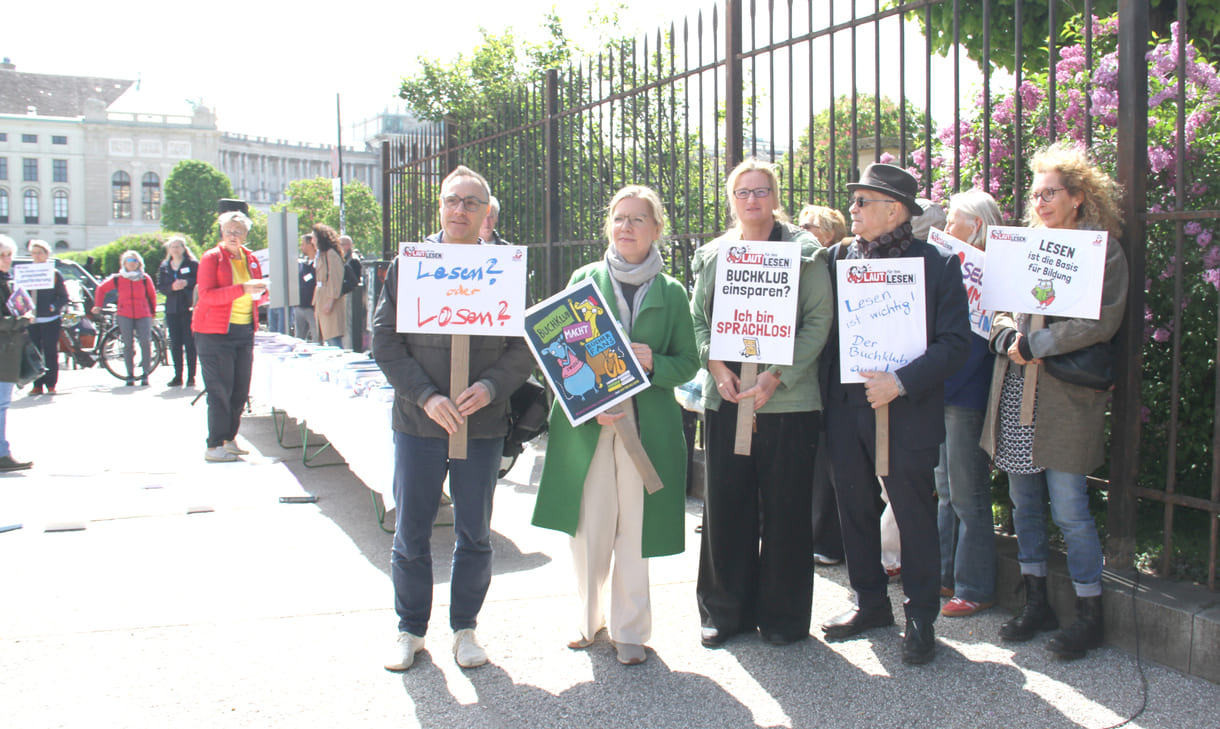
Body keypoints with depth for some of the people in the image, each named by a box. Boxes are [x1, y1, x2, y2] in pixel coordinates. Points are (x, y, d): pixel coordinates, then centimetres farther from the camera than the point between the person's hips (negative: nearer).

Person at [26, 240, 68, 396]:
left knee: (51, 353, 0)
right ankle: (37, 385, 9)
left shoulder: (55, 274, 3)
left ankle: (50, 384, 7)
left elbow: (64, 297, 3)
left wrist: (53, 307, -14)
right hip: (31, 321, 3)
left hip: (50, 320, -3)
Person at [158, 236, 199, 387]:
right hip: (172, 308, 4)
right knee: (175, 344, 4)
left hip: (188, 308, -4)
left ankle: (191, 376, 0)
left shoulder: (192, 264, 3)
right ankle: (178, 376, 9)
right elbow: (160, 286, 8)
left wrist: (187, 283, -18)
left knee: (190, 343, -4)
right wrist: (172, 287, -11)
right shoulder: (164, 267, 14)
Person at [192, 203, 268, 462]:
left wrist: (261, 291, -2)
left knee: (240, 390, 8)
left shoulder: (250, 259, 12)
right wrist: (242, 289, -27)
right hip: (215, 332, -6)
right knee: (220, 391, -8)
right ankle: (214, 447, -3)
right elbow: (207, 295, -18)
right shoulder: (211, 258, -6)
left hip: (244, 332, 7)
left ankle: (229, 439, 20)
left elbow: (258, 294, 23)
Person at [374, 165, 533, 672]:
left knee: (475, 535, 10)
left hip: (483, 425, 0)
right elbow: (385, 340, -2)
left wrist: (490, 387, -16)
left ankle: (465, 628, 26)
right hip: (418, 422, 0)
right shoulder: (408, 265, 1)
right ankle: (410, 630, 24)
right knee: (411, 534, 7)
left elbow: (525, 346, 1)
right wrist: (426, 395, -14)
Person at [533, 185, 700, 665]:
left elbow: (688, 362, 7)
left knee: (635, 531, 3)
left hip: (647, 424, 0)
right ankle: (590, 617, 24)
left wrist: (653, 364, -14)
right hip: (586, 423, 0)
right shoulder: (584, 279, 7)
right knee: (588, 530, 3)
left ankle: (630, 629, 17)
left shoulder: (672, 292, 7)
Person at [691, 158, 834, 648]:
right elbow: (697, 318, 12)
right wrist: (715, 366, -6)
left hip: (788, 400, -3)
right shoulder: (711, 256, 13)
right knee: (726, 505, 6)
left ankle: (782, 615, 16)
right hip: (725, 399, 3)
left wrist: (777, 376, -14)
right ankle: (726, 610, 20)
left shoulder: (804, 252, 1)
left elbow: (819, 320, -6)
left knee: (784, 508, 3)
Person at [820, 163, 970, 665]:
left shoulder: (938, 264, -6)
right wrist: (826, 395, -1)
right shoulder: (837, 258, 6)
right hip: (845, 411, 5)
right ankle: (870, 603, 32)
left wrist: (901, 382, -21)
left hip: (906, 413, -4)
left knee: (915, 516, 5)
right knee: (855, 511, 14)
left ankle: (920, 617, 20)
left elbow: (955, 342, -11)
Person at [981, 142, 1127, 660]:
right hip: (1015, 395, 6)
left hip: (1065, 400, -6)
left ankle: (1090, 616, 11)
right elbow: (996, 308, 13)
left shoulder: (1102, 250, -3)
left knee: (1069, 511, -3)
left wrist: (1034, 344, -16)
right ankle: (1036, 604, 23)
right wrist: (1007, 333, -9)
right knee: (1024, 506, 11)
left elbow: (1101, 322, -14)